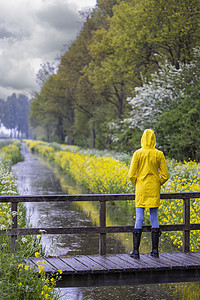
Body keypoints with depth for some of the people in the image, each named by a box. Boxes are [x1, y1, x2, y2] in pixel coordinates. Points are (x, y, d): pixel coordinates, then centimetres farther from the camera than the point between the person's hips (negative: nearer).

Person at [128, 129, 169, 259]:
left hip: (141, 189, -1)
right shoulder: (159, 154, -2)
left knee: (139, 218, 2)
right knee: (154, 219, 9)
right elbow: (165, 175, -1)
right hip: (154, 191, 1)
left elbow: (132, 174, -7)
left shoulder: (138, 153, -6)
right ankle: (155, 250, 10)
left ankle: (136, 251, 2)